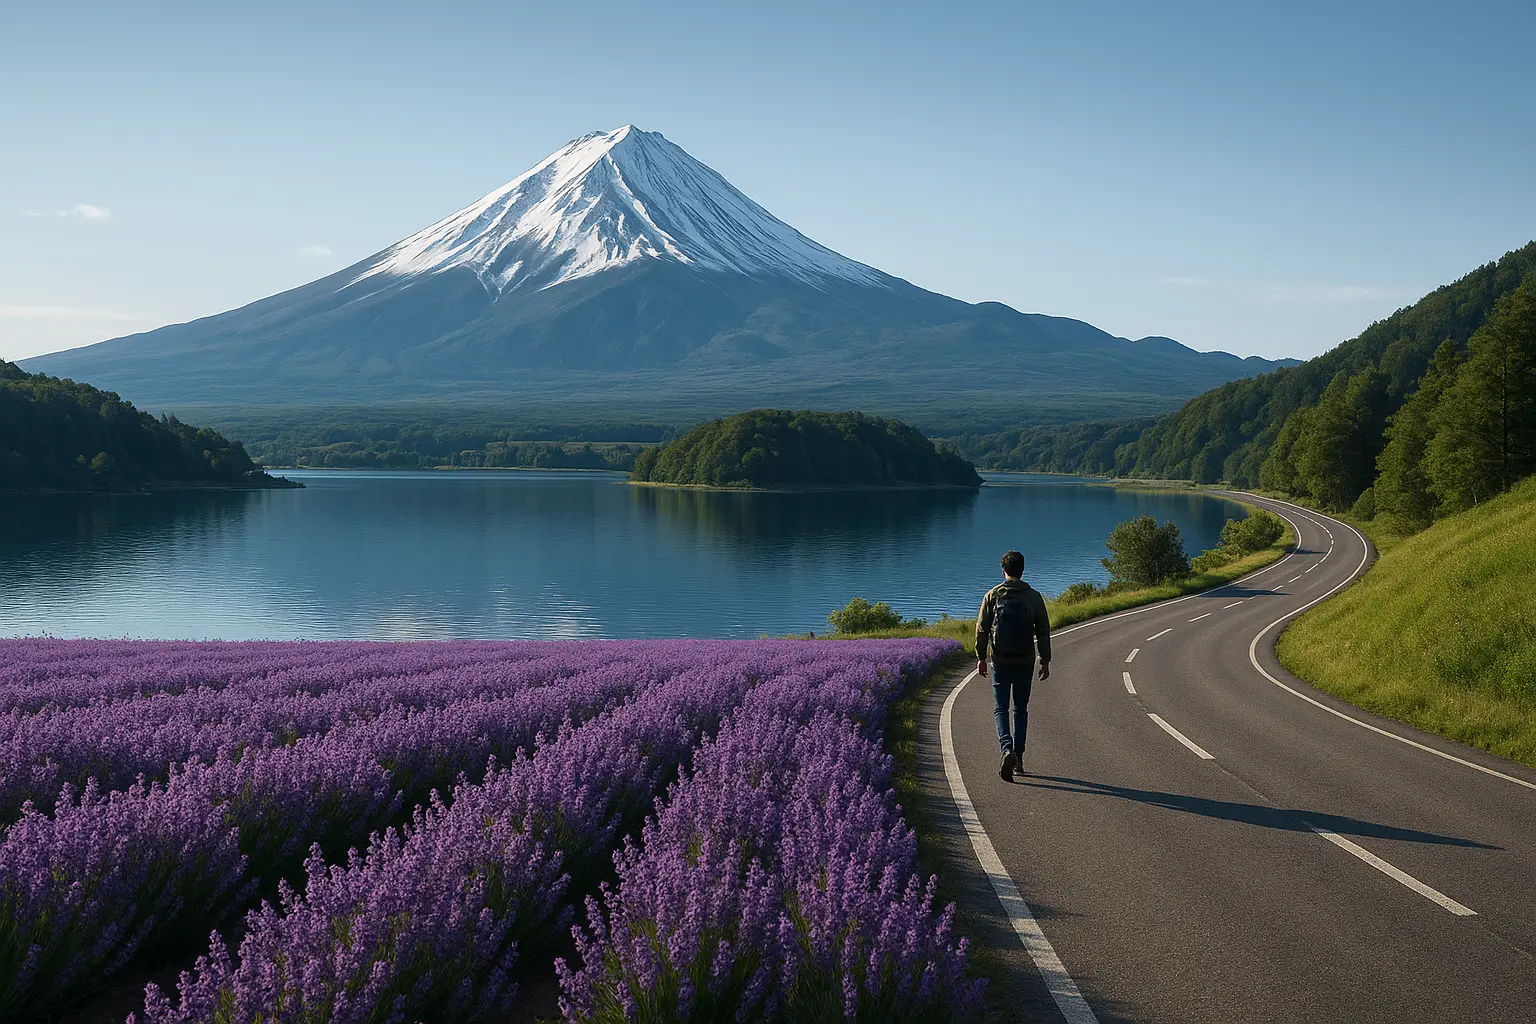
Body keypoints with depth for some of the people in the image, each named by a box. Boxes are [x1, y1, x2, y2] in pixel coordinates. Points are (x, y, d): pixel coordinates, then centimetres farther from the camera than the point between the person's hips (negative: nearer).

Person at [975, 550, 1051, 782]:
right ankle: (1018, 758, 16)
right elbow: (1043, 631, 1)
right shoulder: (1034, 597, 0)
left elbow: (982, 629, -2)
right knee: (1021, 710, 13)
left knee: (1001, 708, 1)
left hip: (1000, 662, -1)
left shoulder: (993, 595, -2)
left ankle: (1007, 749, -23)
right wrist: (1045, 660, 7)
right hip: (1025, 663, 1)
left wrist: (981, 658, 6)